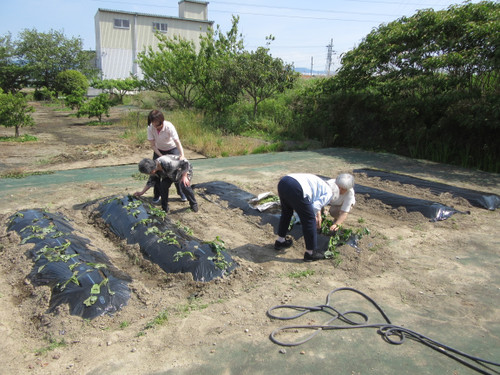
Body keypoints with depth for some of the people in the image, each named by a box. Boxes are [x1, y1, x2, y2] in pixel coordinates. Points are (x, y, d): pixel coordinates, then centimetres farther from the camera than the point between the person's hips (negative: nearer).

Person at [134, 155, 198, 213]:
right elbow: (151, 182, -3)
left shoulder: (168, 164, -44)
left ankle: (194, 204, -1)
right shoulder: (153, 168, -19)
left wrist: (184, 177, -33)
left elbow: (185, 163, -35)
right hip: (170, 173, 6)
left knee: (184, 186, -27)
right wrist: (141, 192, -6)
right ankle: (165, 208, 3)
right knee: (163, 186, -15)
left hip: (185, 170, -6)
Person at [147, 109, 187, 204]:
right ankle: (156, 195, 12)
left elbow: (177, 142, -37)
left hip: (172, 149, -3)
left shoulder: (169, 126, -31)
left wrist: (182, 155, -49)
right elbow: (152, 145, -16)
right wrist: (161, 156, -25)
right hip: (159, 150, 3)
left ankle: (181, 193, 10)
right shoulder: (150, 128, -22)